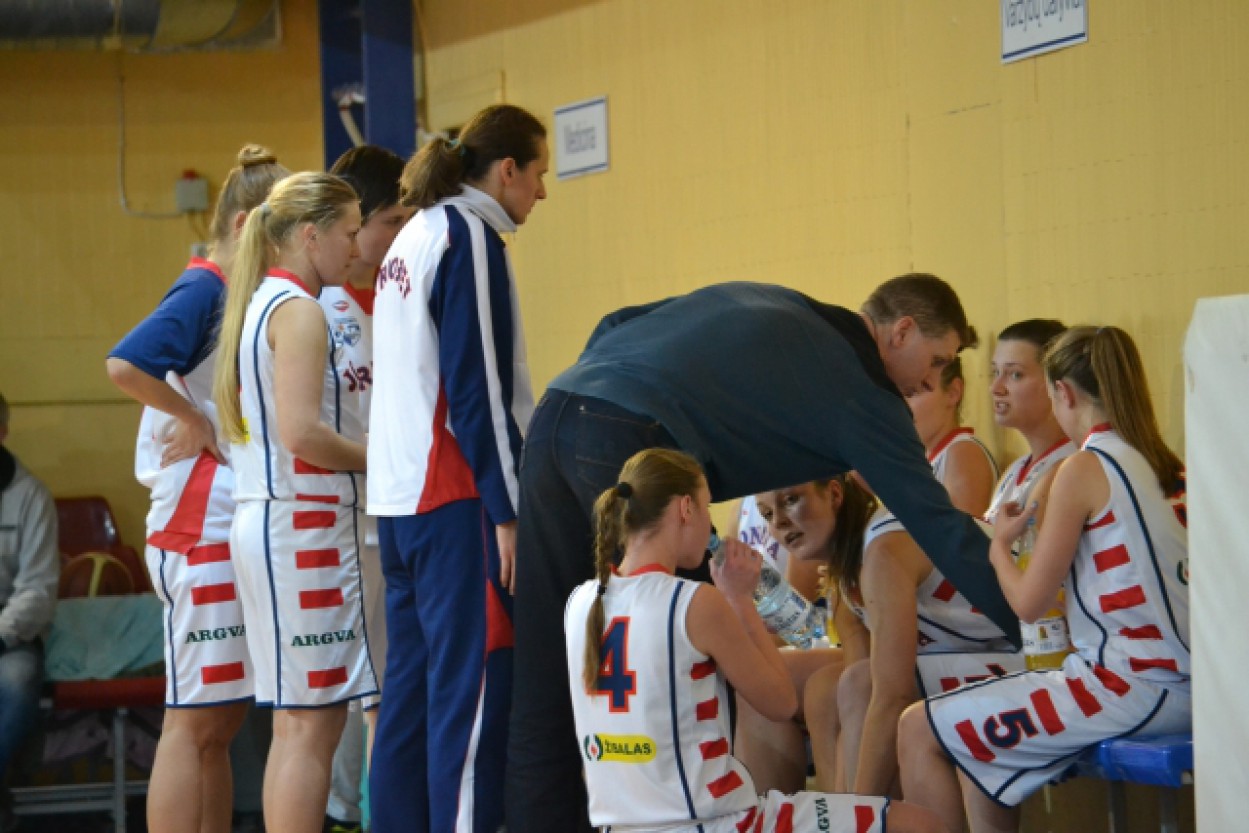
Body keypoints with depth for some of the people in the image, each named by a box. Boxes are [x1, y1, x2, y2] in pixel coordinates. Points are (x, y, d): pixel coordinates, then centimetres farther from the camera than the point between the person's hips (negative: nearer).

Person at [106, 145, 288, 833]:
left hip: (229, 533, 9)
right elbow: (124, 364, -28)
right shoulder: (203, 291, -11)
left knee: (221, 722, 11)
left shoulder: (234, 297, 16)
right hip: (201, 531, -9)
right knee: (195, 722, -7)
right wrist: (194, 421, -17)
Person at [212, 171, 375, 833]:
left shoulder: (258, 304, 17)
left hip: (262, 522, 10)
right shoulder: (299, 310, -11)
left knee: (296, 722, 12)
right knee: (313, 722, -9)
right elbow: (302, 433, -20)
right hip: (303, 522, -10)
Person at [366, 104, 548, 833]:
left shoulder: (413, 239, 18)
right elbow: (477, 386, -15)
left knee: (413, 689, 11)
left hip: (401, 495, 9)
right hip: (456, 498, -9)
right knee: (475, 688, -10)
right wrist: (509, 511, -15)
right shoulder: (469, 236, -9)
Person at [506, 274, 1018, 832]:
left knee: (546, 681, 10)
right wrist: (1032, 633, 10)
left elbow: (616, 328, 23)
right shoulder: (861, 390, 8)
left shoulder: (764, 303, 27)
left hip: (554, 413, 8)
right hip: (631, 440, -8)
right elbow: (939, 526, 6)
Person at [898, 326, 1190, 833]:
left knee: (919, 731, 0)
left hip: (1127, 689, -9)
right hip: (1185, 686, 9)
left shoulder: (1084, 470, -10)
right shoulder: (1166, 466, 11)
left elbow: (1030, 604, -8)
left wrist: (999, 544, 10)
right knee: (981, 748, 25)